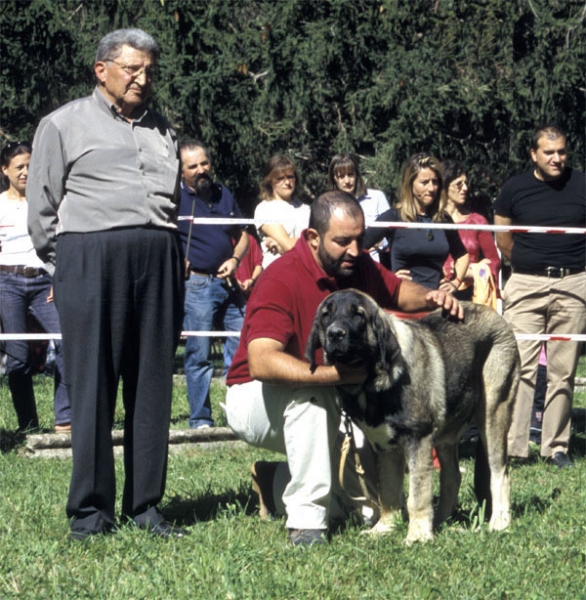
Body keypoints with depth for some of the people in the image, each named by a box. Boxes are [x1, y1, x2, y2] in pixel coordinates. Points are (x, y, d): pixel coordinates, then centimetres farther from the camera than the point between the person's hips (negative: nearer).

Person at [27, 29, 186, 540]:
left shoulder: (163, 131, 22)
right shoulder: (65, 125, 7)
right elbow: (41, 207, 5)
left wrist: (168, 262, 13)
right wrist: (66, 268, 2)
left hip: (159, 261, 5)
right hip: (91, 255, -5)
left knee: (154, 383, 3)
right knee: (93, 384, -5)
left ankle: (146, 504, 8)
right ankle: (90, 509, -1)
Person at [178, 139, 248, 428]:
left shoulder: (224, 194, 14)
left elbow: (241, 236, 20)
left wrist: (235, 260, 1)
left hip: (229, 284, 5)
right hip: (196, 285, -5)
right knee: (199, 355, -2)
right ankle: (200, 419, 4)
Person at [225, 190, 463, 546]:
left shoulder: (357, 266, -6)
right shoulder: (282, 281, -29)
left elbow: (399, 291, 14)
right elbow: (262, 362, -42)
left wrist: (429, 298, -11)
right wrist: (343, 374, -48)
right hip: (256, 400, -7)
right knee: (309, 397, -38)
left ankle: (276, 484, 17)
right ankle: (305, 520, -32)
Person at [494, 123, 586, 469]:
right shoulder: (515, 189, 3)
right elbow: (503, 241, 14)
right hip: (526, 286, 0)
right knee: (521, 367, -7)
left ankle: (558, 447, 9)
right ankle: (513, 447, -8)